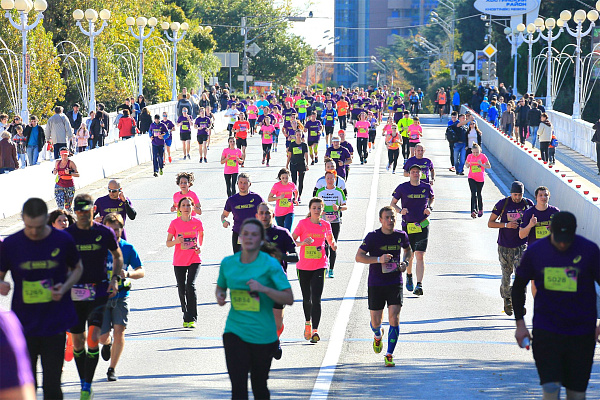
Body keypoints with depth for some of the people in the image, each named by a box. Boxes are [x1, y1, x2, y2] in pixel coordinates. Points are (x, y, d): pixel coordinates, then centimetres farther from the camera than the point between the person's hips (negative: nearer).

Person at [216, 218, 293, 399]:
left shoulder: (270, 264, -9)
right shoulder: (227, 263, 2)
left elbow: (289, 299, -11)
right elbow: (220, 287, 21)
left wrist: (264, 289, -25)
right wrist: (220, 296, -3)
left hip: (262, 335, -2)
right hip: (235, 331, 2)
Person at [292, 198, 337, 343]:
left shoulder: (326, 225, 3)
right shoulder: (303, 223, -3)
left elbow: (330, 239, 20)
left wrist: (333, 245, -2)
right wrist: (303, 242, -20)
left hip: (320, 266, 0)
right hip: (303, 266, 0)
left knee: (316, 298, -13)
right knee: (306, 298, 12)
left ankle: (315, 330, -16)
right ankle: (308, 323, 39)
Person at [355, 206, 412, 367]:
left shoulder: (401, 236, 2)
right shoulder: (372, 237, -8)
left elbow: (408, 250, 23)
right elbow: (358, 257, -8)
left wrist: (405, 262, 2)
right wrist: (379, 259, -21)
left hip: (395, 283, 1)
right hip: (375, 284, -1)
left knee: (394, 318, -12)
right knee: (376, 321, 6)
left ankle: (389, 355, -3)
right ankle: (378, 336, 44)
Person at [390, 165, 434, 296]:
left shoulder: (426, 187, 3)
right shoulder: (402, 188, -1)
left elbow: (432, 198, 22)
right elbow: (392, 203, 7)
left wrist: (430, 208, 2)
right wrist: (400, 210, -13)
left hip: (423, 225, 0)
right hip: (407, 225, 0)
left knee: (420, 256, -10)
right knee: (409, 255, 10)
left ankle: (419, 285, -15)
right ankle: (409, 276, 42)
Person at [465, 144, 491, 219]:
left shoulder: (483, 156, -8)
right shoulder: (470, 156, -2)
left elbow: (489, 166, -5)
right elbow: (467, 164, 13)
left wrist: (481, 164, -21)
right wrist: (468, 165, -11)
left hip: (480, 179, -1)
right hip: (472, 178, 1)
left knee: (479, 194, 11)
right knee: (473, 193, -13)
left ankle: (480, 209, 30)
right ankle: (473, 210, -18)